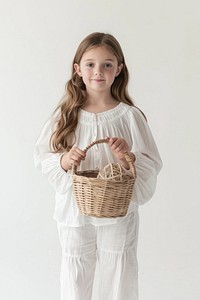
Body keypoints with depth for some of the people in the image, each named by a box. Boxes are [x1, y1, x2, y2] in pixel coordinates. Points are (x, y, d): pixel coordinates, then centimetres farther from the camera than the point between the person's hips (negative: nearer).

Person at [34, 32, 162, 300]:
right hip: (74, 212, 1)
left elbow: (152, 165, -6)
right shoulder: (66, 115, -2)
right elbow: (42, 157, 0)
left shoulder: (129, 116, -7)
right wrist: (64, 161, -19)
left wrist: (128, 157, -24)